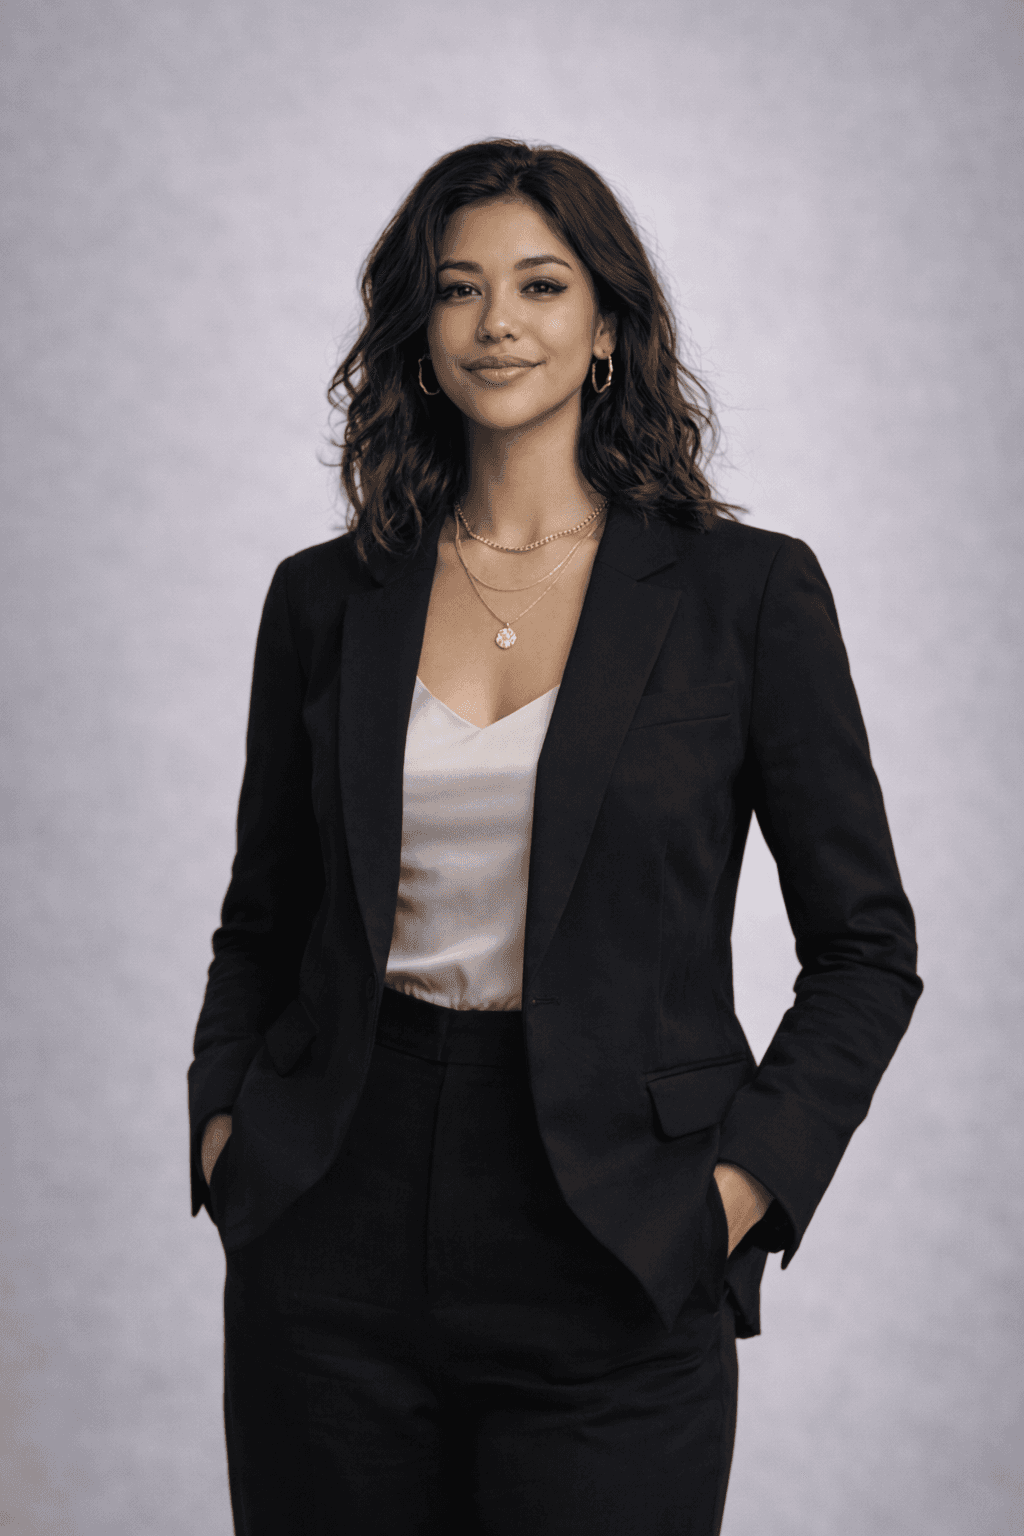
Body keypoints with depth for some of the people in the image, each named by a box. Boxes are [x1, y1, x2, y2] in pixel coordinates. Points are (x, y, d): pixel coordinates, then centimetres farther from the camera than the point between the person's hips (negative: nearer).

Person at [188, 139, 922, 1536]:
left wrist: (745, 1182, -8)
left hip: (611, 1275, -2)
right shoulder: (327, 599, 6)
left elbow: (866, 948, 1)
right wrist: (222, 1120, 1)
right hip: (335, 1246, 3)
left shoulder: (747, 592, -2)